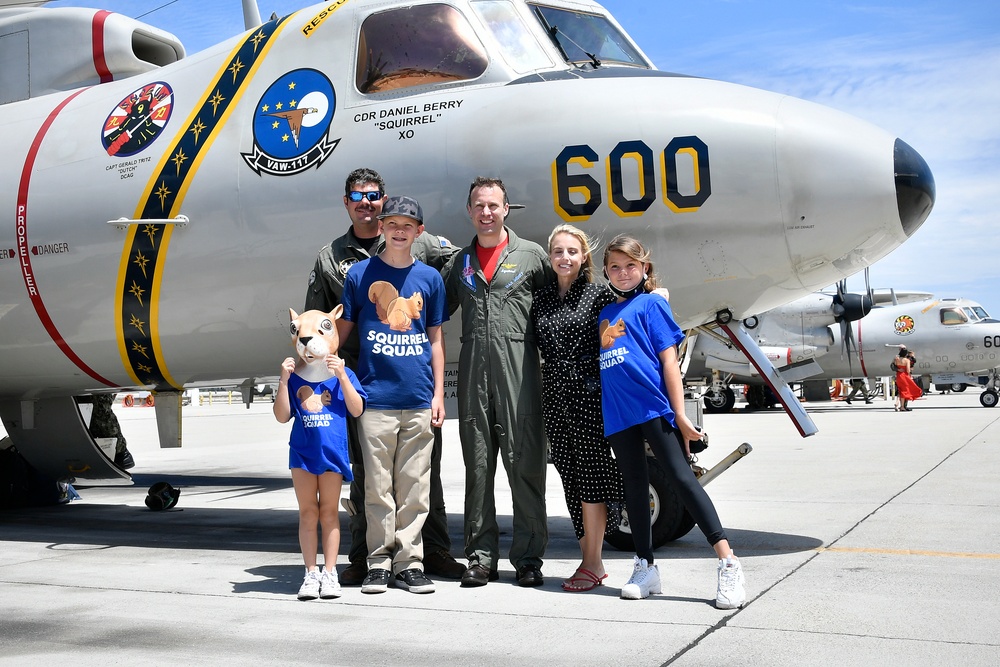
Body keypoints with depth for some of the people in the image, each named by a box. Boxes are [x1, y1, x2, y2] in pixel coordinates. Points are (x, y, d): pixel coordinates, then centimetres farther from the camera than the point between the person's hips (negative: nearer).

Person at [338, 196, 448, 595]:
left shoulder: (430, 278, 10)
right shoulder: (361, 273, 5)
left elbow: (435, 340, 12)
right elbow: (342, 330, 9)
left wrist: (438, 394, 7)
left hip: (419, 400, 2)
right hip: (375, 398, -1)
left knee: (414, 486, 5)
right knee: (377, 485, 2)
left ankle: (409, 562, 13)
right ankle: (378, 562, 12)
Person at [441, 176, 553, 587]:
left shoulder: (531, 255, 7)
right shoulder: (459, 262, 17)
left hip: (518, 365, -3)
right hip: (473, 367, 3)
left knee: (524, 460, -4)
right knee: (477, 463, 5)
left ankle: (529, 556, 4)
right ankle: (481, 555, 12)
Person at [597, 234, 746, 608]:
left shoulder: (650, 304, 2)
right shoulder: (603, 314, 18)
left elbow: (669, 360, -4)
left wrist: (680, 414, -9)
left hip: (654, 407, -6)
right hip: (617, 414, 6)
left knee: (680, 477, -10)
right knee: (634, 486, 11)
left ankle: (728, 564, -10)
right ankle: (645, 567, 20)